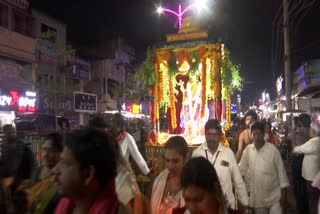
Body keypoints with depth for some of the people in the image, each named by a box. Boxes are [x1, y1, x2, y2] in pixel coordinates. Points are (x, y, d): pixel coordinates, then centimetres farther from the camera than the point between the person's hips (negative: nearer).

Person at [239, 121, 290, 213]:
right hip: (257, 197, 3)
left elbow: (281, 170, -8)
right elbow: (242, 169, 3)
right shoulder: (248, 150, -5)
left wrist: (283, 192, -6)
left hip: (274, 195, -2)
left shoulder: (272, 149, -12)